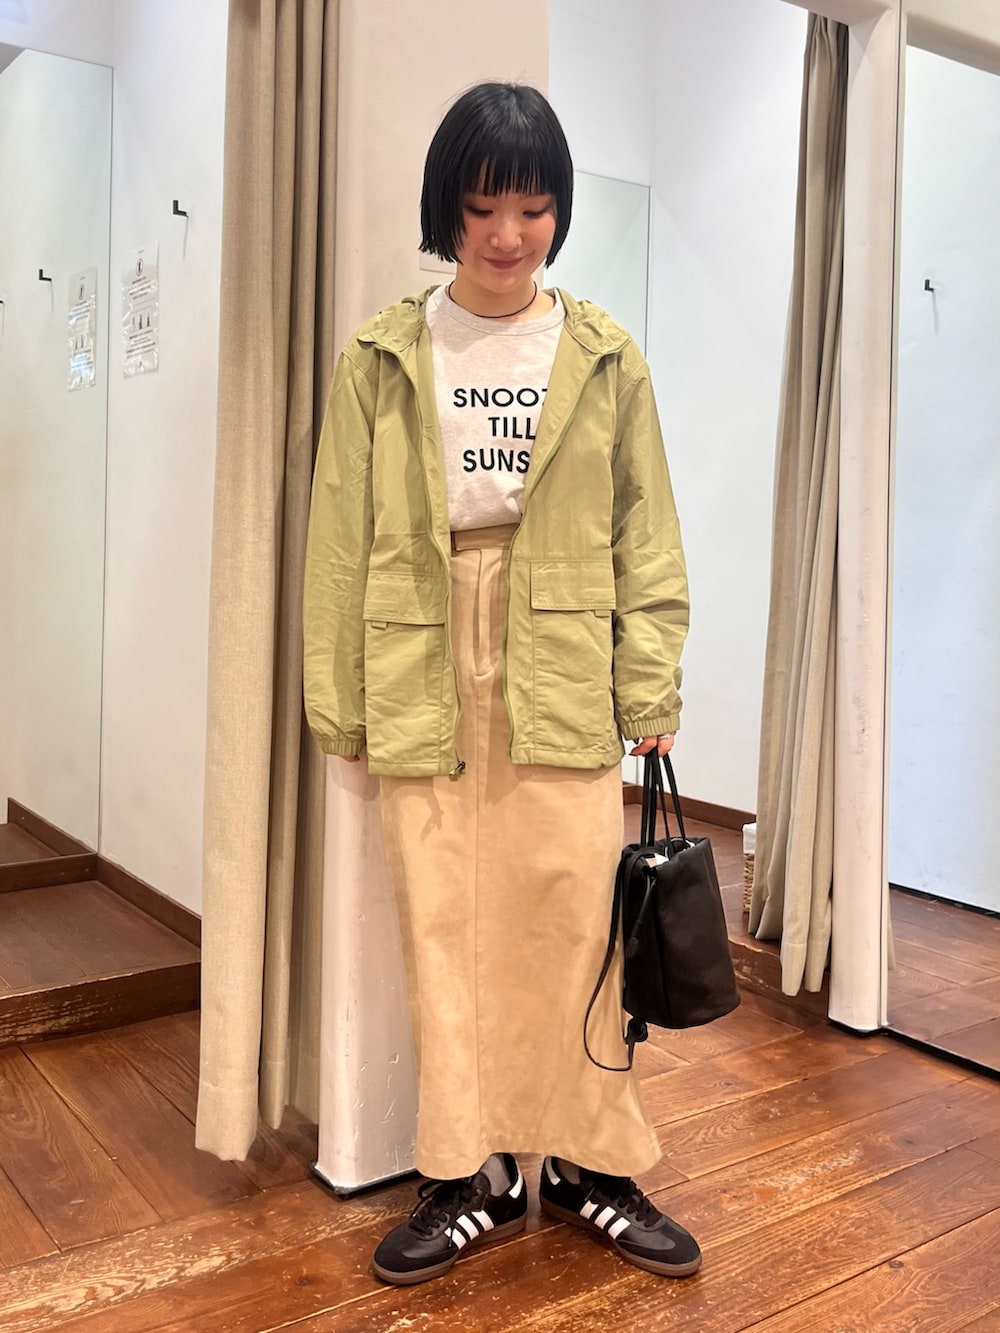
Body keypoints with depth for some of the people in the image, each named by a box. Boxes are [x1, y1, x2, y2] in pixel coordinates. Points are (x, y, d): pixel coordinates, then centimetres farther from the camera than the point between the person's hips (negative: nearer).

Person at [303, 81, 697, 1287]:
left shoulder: (603, 359, 5)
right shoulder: (381, 359, 3)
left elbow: (645, 537, 5)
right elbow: (340, 541, 3)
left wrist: (652, 688, 1)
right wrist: (337, 702, 2)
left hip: (563, 682, 0)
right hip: (426, 682, 1)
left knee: (574, 920, 5)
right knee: (447, 929, 7)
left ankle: (588, 1164, 25)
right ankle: (471, 1175, 25)